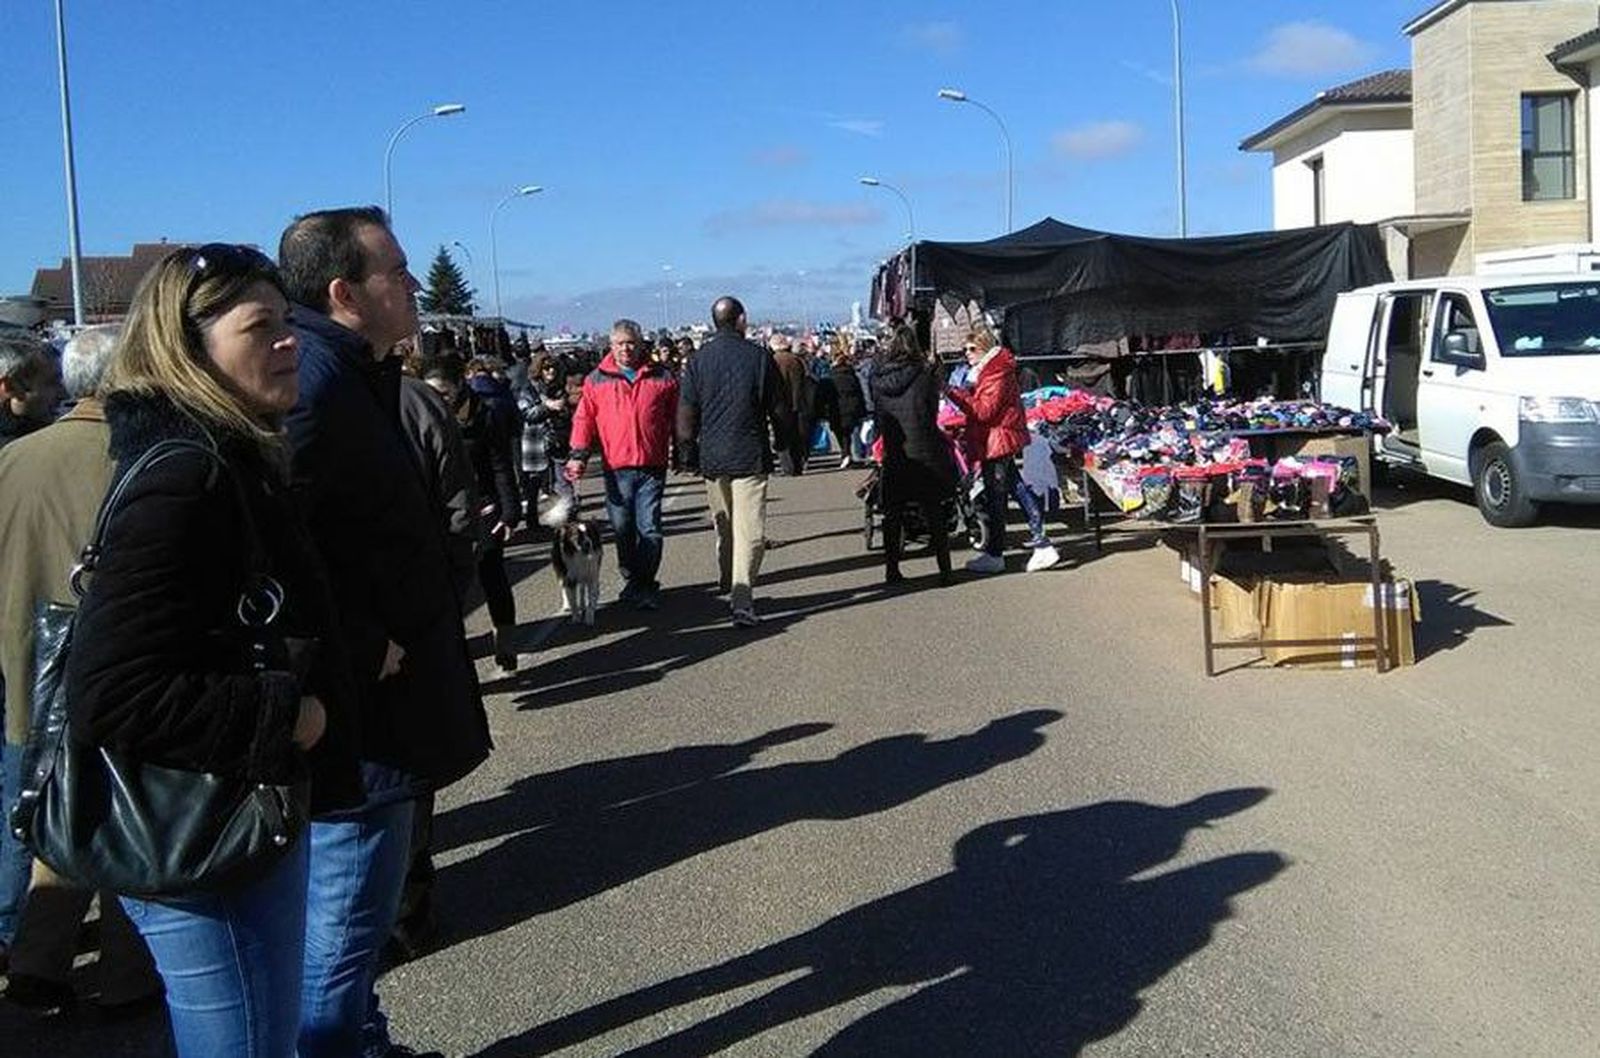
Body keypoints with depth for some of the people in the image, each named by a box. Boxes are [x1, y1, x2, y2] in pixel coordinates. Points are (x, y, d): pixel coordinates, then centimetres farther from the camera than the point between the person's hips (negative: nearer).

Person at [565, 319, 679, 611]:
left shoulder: (661, 377, 5)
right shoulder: (597, 380, 6)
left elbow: (677, 417, 12)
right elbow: (584, 419, 5)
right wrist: (579, 455, -6)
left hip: (652, 466, -1)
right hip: (616, 467, 1)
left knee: (649, 529, -2)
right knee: (622, 529, 7)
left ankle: (645, 584, 9)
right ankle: (632, 580, 21)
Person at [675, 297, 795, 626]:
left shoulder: (698, 360, 1)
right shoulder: (758, 356, -5)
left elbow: (686, 413, 3)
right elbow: (780, 408, 1)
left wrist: (689, 453, 13)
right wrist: (785, 441, 17)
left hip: (712, 457, 3)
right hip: (751, 456, -3)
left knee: (723, 523, 20)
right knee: (750, 527, -6)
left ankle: (727, 581, 35)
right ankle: (741, 596, -16)